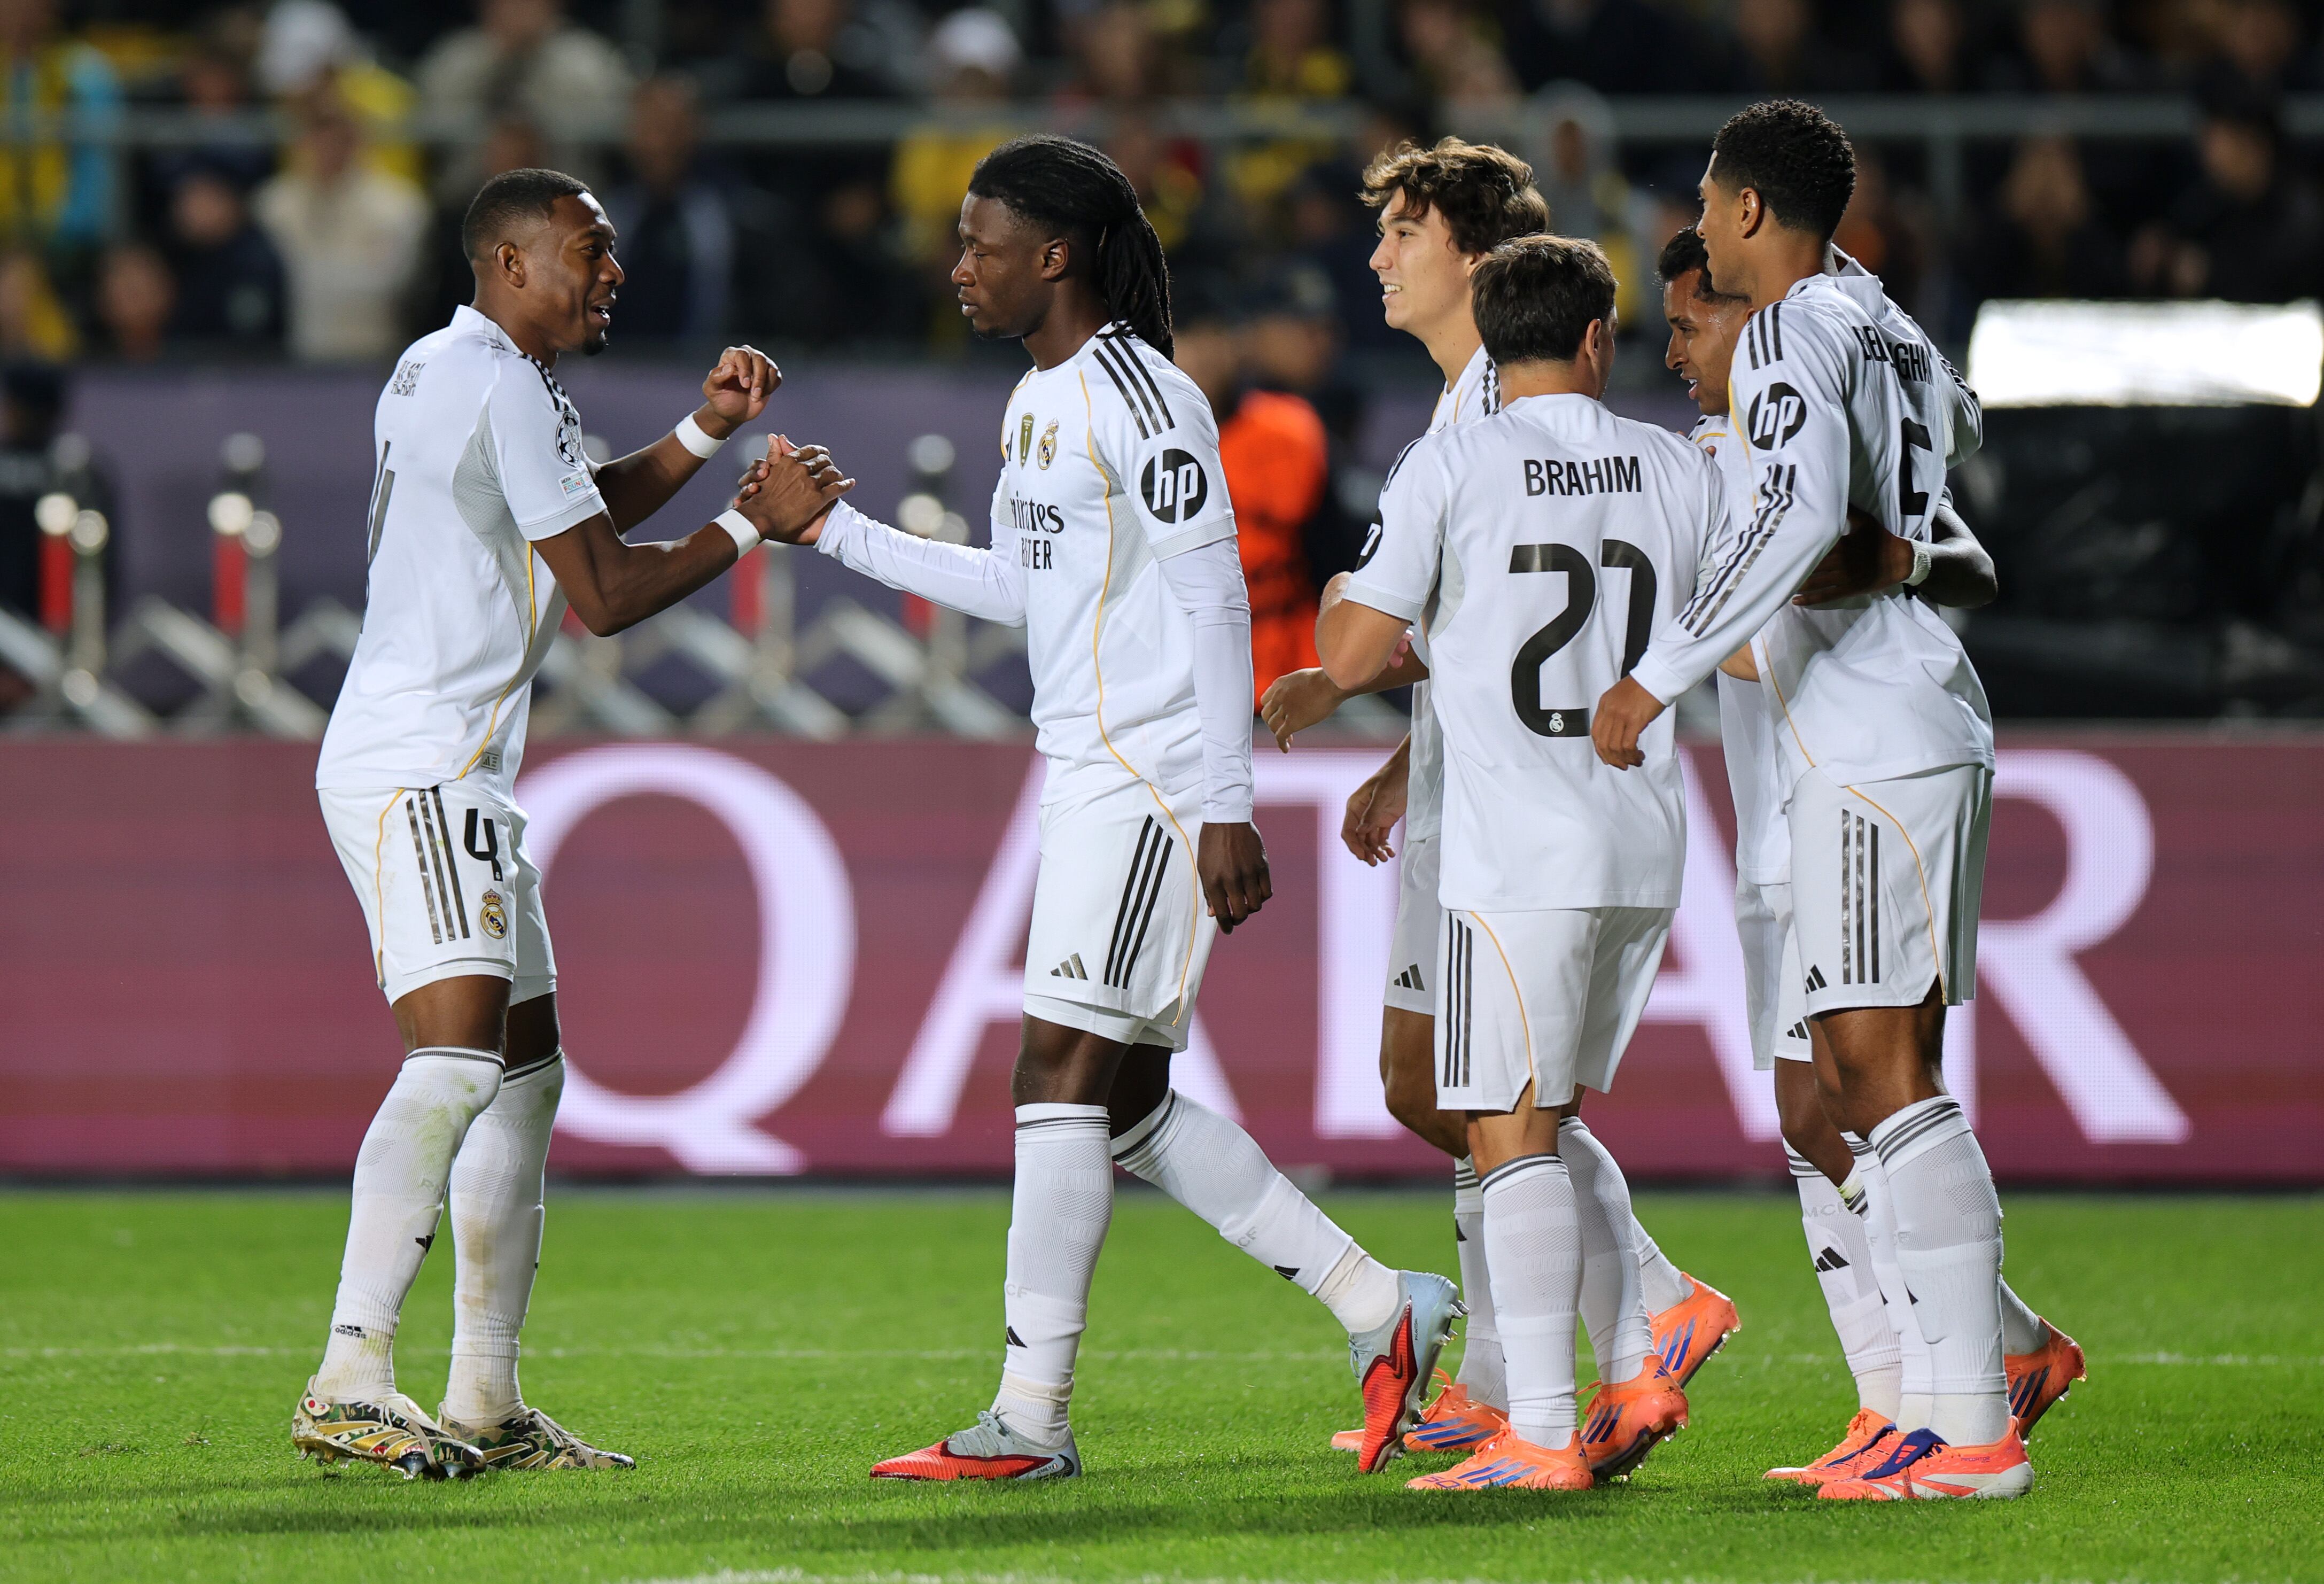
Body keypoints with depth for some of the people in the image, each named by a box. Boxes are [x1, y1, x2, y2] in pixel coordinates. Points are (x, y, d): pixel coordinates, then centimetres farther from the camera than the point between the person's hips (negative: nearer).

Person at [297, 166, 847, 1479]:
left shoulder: (442, 372, 19)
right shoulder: (502, 386, -12)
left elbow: (566, 518, 34)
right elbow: (603, 593, -13)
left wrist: (703, 434, 22)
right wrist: (754, 525, -2)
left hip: (461, 775, 11)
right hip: (416, 765, -11)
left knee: (528, 1073, 12)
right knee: (457, 1056, -23)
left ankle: (485, 1403, 12)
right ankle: (352, 1382, -30)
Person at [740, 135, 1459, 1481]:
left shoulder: (1143, 400, -13)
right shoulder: (1041, 400, 16)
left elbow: (1216, 603, -16)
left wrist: (1226, 809, -20)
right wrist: (841, 533, 26)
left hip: (1158, 777, -10)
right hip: (1092, 776, 10)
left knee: (1063, 1068, -11)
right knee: (1129, 1104, 9)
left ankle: (1031, 1417, -9)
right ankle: (1382, 1311, 14)